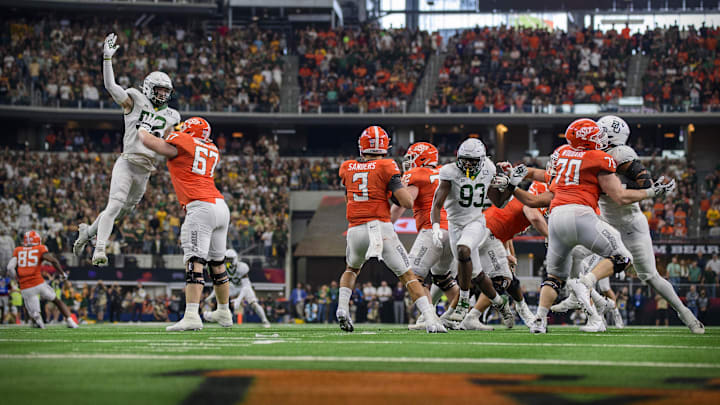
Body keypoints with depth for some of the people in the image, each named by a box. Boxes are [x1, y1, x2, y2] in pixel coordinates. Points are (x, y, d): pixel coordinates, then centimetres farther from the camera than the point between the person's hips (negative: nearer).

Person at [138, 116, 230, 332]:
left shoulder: (181, 143, 2)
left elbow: (148, 141, 1)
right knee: (217, 263, 19)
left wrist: (144, 128, 23)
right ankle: (224, 313, 29)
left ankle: (192, 316, -26)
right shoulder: (213, 151, 22)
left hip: (201, 207, -8)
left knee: (194, 263, -16)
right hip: (221, 206, 8)